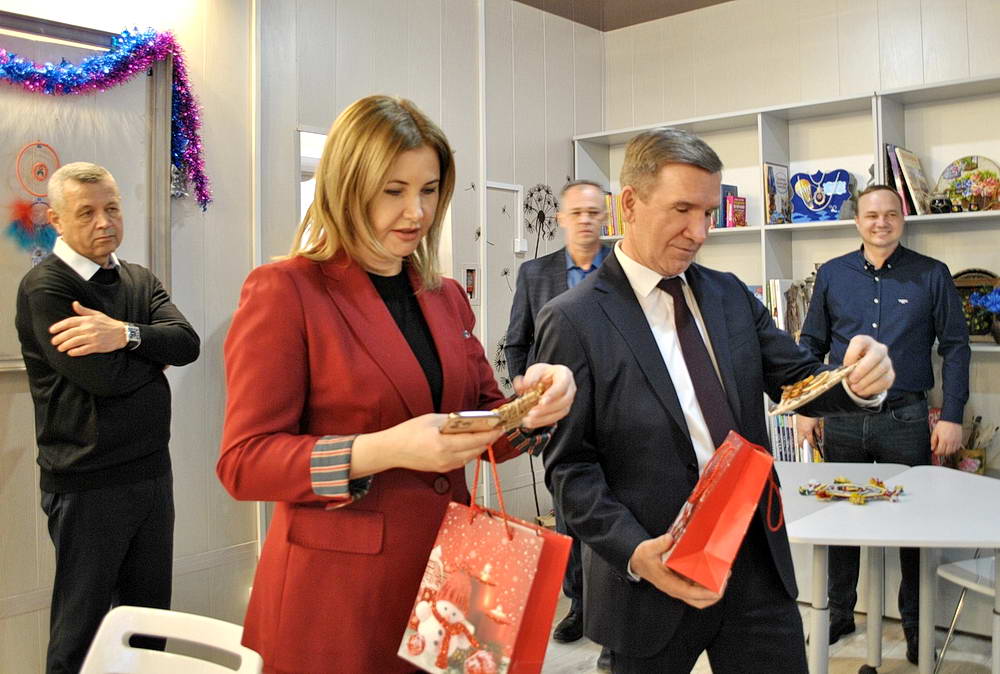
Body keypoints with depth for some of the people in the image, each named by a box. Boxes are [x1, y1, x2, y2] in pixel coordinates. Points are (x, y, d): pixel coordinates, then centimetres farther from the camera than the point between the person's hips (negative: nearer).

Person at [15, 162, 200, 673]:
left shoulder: (141, 280, 9)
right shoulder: (43, 287, -10)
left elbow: (188, 343, -7)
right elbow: (103, 376, -21)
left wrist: (127, 334, -24)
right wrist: (154, 353, -4)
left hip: (153, 473, 6)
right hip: (88, 484, -6)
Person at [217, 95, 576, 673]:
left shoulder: (447, 297, 9)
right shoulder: (284, 291, -10)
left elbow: (486, 423, 10)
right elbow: (245, 462, -14)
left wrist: (535, 403, -12)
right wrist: (385, 450, -27)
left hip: (447, 576, 6)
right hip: (337, 593, -5)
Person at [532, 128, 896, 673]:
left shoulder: (731, 295, 6)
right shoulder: (572, 320, -11)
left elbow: (798, 379, 8)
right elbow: (570, 466, -10)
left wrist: (859, 384, -13)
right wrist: (636, 553, -22)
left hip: (758, 565, 5)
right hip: (655, 575, -4)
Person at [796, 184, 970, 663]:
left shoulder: (931, 275, 0)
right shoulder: (831, 275, 5)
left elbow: (955, 347, 1)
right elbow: (811, 345, 8)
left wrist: (952, 417, -6)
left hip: (906, 418, -1)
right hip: (841, 419, 2)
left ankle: (916, 623, 25)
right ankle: (839, 613, 27)